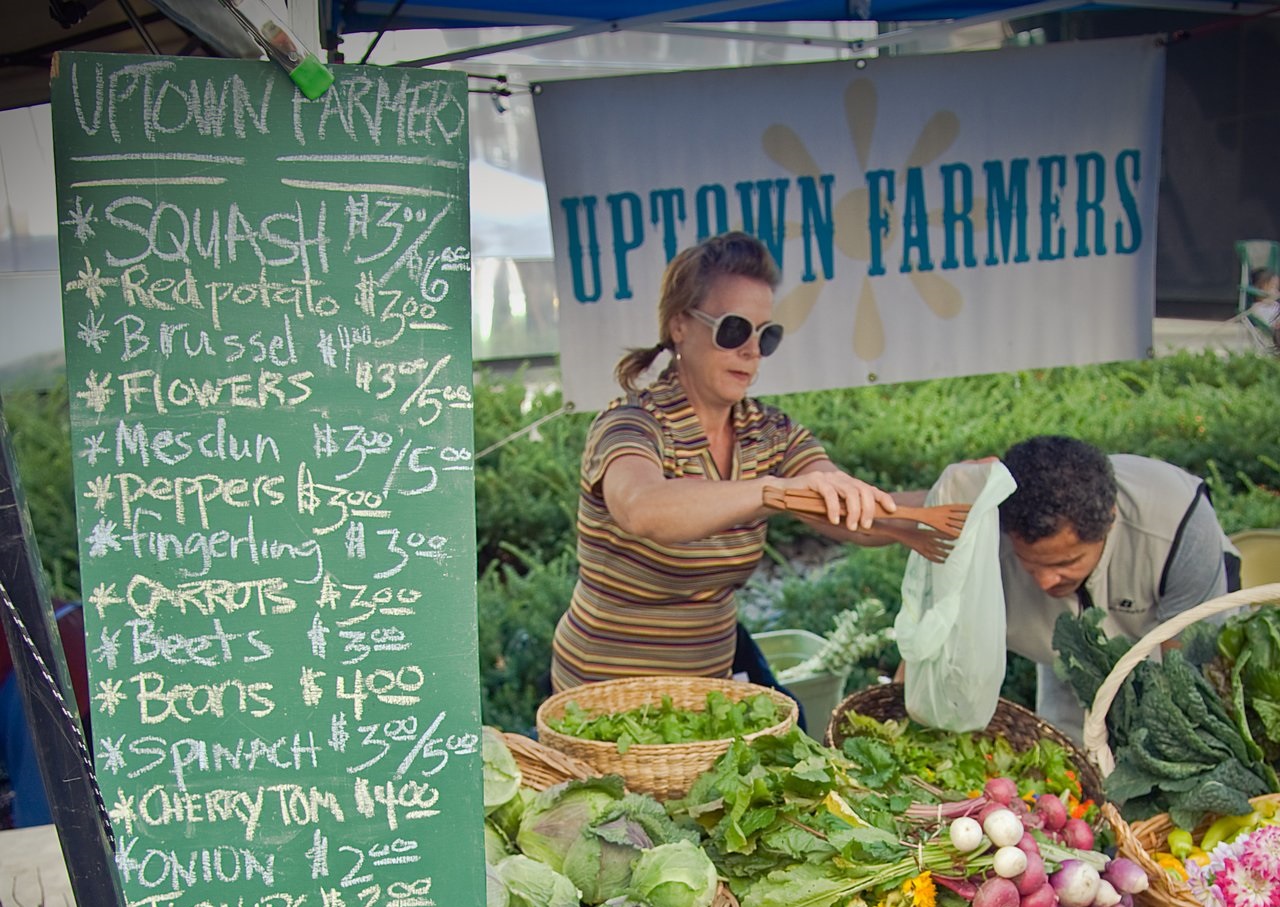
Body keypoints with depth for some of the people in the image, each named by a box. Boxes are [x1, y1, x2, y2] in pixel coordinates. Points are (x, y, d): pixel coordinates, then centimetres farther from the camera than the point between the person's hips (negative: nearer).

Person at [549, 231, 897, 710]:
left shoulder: (770, 433, -1)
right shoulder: (631, 426, -18)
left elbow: (855, 519, -13)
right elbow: (642, 510, -40)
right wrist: (780, 489, -53)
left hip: (714, 669, 5)